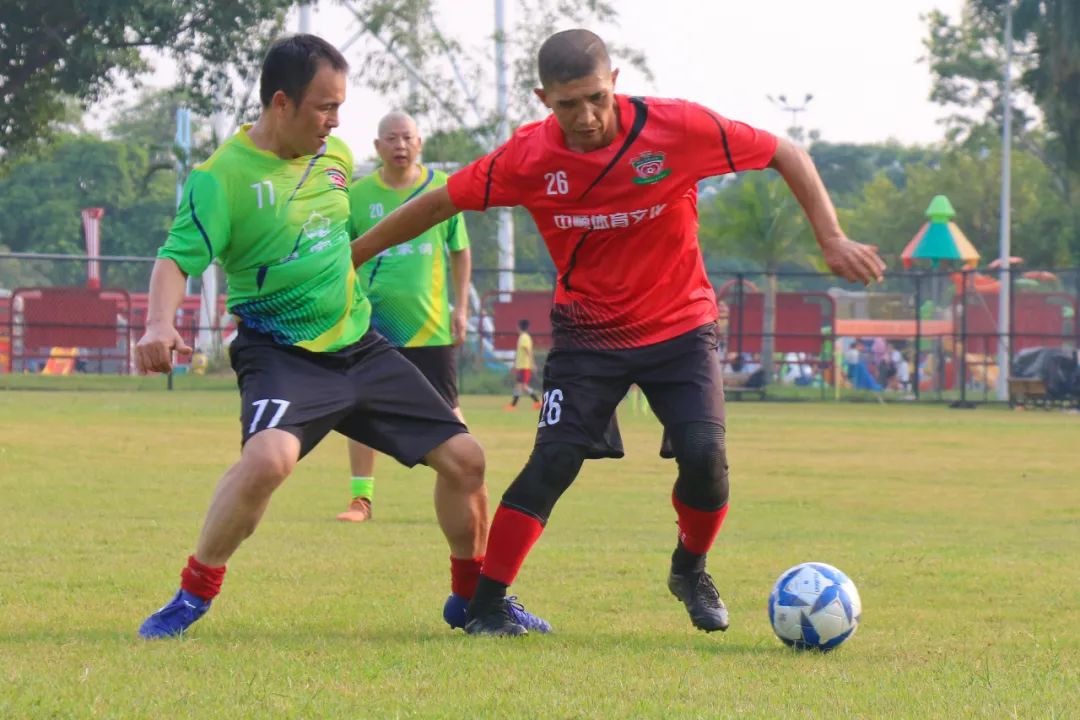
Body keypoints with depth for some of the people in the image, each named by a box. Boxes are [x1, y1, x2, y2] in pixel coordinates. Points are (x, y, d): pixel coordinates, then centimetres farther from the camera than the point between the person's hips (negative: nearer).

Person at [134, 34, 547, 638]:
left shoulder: (335, 157, 6)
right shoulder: (223, 176, -14)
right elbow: (178, 257, -22)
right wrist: (160, 322, -40)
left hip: (359, 345, 7)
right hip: (281, 353, -7)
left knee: (463, 457, 5)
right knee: (268, 457, -35)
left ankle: (472, 598, 28)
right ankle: (193, 596, -16)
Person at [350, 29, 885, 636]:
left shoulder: (678, 128, -19)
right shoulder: (529, 157, -15)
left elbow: (786, 155, -7)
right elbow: (442, 203, -2)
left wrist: (832, 239, -12)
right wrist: (355, 254, 2)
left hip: (680, 324, 0)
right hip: (587, 331, 0)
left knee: (705, 455, -16)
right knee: (554, 460, -15)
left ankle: (691, 571, 15)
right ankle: (485, 605, -6)